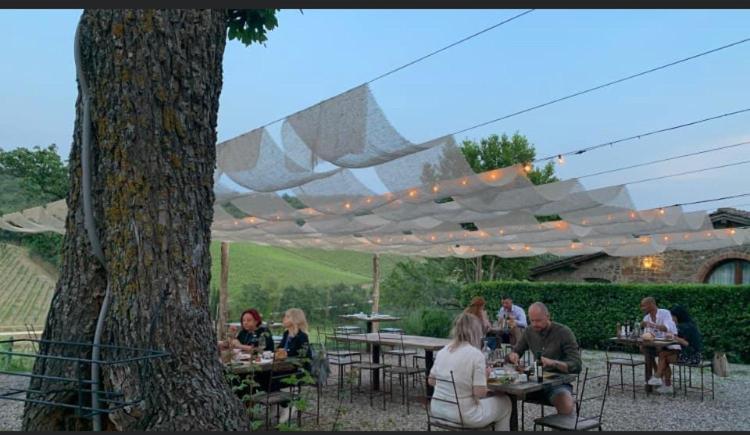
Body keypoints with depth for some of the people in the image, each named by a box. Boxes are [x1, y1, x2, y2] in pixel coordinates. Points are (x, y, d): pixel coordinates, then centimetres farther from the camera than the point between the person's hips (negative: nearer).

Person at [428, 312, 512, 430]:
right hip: (462, 415, -6)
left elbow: (431, 381, 9)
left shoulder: (443, 351, 1)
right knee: (505, 402, 19)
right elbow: (480, 393, -18)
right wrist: (485, 375, -1)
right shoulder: (476, 354, -17)